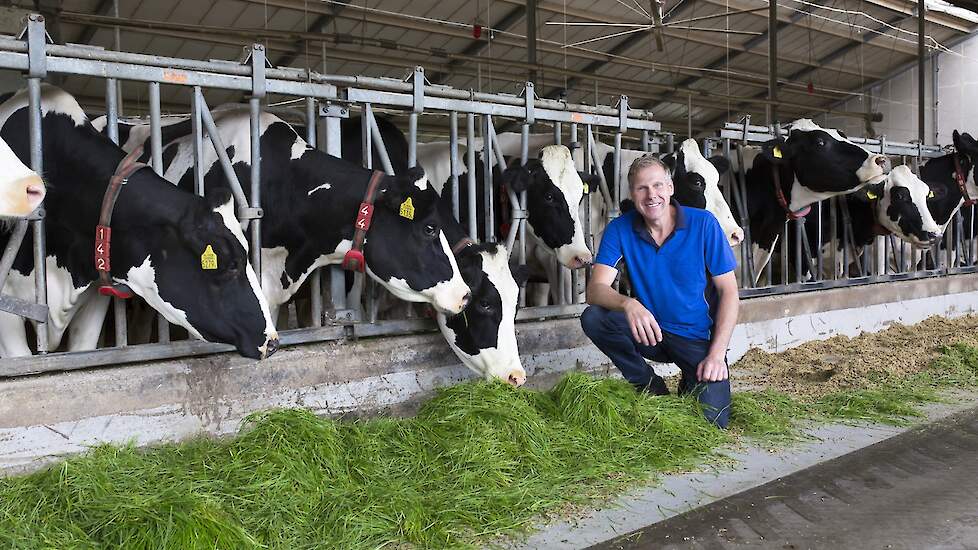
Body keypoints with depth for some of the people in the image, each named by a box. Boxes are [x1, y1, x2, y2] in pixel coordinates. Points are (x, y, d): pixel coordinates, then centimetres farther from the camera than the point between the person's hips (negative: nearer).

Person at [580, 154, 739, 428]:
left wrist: (717, 354, -17)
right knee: (592, 317, -26)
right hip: (650, 331, 2)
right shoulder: (620, 229, -7)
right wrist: (628, 304, -40)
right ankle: (655, 391, -5)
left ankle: (691, 385, 18)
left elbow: (729, 292, -7)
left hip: (699, 337, -2)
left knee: (711, 420, -20)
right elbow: (595, 289, -16)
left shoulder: (703, 224, -10)